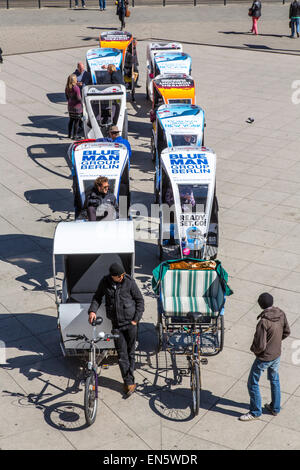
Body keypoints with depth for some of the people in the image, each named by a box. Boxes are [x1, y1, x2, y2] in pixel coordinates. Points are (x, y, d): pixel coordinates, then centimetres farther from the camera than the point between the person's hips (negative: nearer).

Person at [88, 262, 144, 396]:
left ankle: (129, 382, 17)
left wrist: (136, 319, -7)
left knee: (130, 352, 6)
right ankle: (129, 383, 6)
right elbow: (97, 297, 13)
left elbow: (140, 300, -2)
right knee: (122, 354, 0)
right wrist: (92, 310, -4)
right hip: (116, 324, 2)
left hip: (130, 323, -2)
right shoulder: (105, 282, -3)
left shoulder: (129, 282, -10)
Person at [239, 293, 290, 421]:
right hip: (277, 355, 7)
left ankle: (255, 412, 21)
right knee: (274, 379, 26)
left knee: (253, 383, 10)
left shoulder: (264, 322, -31)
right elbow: (286, 332, 6)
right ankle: (275, 408, 40)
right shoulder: (281, 314, -10)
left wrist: (253, 349, -6)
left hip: (264, 358, -7)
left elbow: (260, 346, -27)